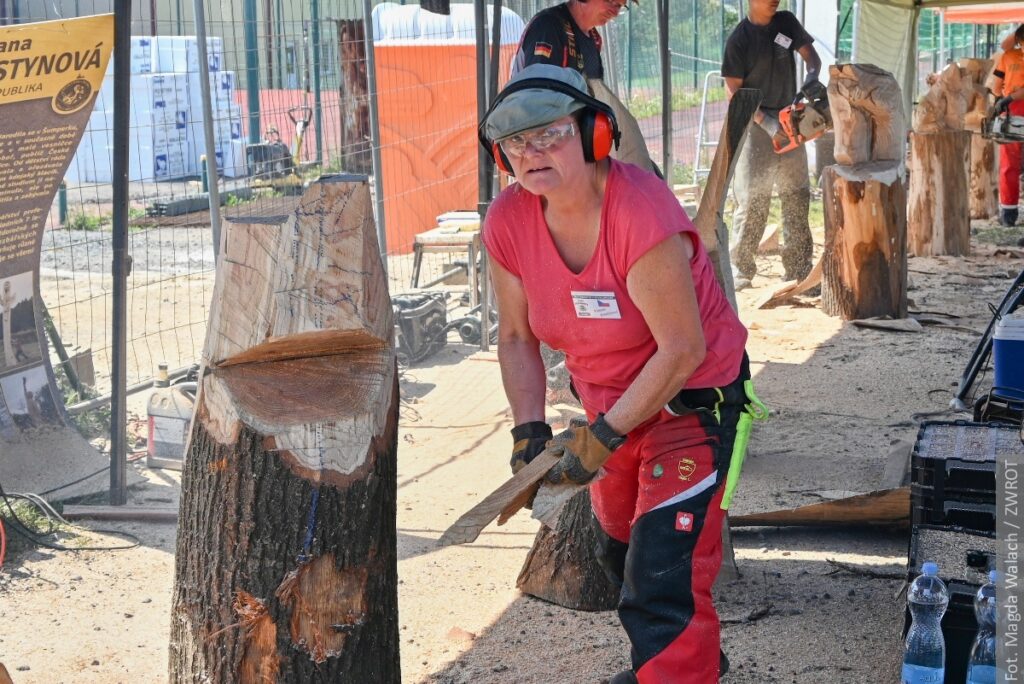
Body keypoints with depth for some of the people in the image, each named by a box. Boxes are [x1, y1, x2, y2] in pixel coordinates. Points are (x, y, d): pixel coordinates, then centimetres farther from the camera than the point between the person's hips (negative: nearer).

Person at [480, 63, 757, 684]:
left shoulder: (641, 213, -33)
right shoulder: (507, 222, -13)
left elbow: (682, 349, -28)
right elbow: (518, 337, -1)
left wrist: (603, 436, -26)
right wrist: (529, 431, -12)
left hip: (692, 396, -8)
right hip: (609, 400, 8)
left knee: (665, 574, -15)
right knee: (620, 548, 26)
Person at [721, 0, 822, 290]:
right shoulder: (739, 38, -12)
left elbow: (810, 54, 9)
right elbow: (733, 91, -12)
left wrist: (813, 76, -15)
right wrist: (764, 120, -21)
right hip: (754, 124, -6)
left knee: (796, 195, 6)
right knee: (752, 198, -6)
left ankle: (799, 267, 11)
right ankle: (741, 268, 1)